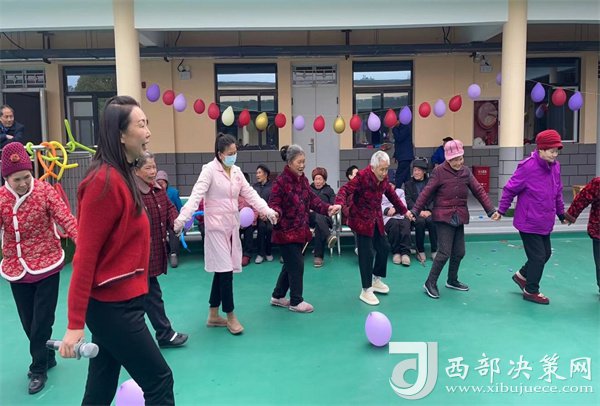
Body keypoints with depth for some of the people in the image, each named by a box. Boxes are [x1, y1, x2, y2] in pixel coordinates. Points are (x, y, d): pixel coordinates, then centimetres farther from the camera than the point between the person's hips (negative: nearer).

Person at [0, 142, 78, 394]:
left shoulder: (45, 191, -13)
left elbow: (66, 219, -21)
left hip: (47, 265, -3)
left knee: (42, 321, 2)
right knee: (28, 322, 14)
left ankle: (38, 368, 22)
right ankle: (46, 358, 37)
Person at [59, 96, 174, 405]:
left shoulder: (121, 176, 9)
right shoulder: (105, 181, -20)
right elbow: (85, 254, -20)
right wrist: (75, 323, -18)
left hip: (118, 300, 9)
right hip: (112, 304, -9)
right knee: (159, 380, 4)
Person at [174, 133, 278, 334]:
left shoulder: (236, 171, 9)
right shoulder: (209, 170, -11)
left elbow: (250, 193, 7)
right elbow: (196, 195, -22)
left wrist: (268, 211, -6)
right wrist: (182, 218, -35)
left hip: (232, 225, 7)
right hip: (216, 226, -7)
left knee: (222, 270, 12)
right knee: (225, 270, -5)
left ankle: (213, 315, 23)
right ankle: (230, 316, 9)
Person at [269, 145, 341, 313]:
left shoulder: (303, 179, 8)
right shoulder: (280, 181, -17)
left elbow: (312, 199, 10)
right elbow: (274, 204, -19)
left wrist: (327, 208, -3)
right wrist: (275, 213, -40)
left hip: (300, 231, 8)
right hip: (286, 231, -8)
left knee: (290, 265, 16)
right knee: (297, 265, -2)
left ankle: (278, 296, 32)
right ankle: (296, 302, 15)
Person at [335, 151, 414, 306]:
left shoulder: (383, 178, 1)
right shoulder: (362, 176, -20)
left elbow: (392, 195, 16)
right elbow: (346, 190, -28)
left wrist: (404, 210, 25)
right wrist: (339, 203, -48)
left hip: (376, 220, 7)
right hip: (362, 220, -7)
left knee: (384, 248, 13)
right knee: (367, 254, -6)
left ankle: (376, 280, 35)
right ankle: (366, 291, 7)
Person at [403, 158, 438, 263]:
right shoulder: (408, 184, 12)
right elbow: (408, 201, 0)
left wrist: (429, 211, -13)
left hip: (429, 211, 1)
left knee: (431, 220, -32)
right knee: (420, 221, -32)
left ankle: (434, 250, -20)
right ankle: (420, 250, -19)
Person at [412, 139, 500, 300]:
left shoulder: (466, 172, 6)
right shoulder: (439, 171, -9)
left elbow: (479, 191, 7)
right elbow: (426, 193, -9)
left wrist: (491, 210, 0)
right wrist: (415, 211, -13)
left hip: (459, 218, 6)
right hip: (444, 217, -6)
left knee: (459, 252, 11)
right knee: (444, 252, -9)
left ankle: (452, 280, 32)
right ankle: (430, 283, 6)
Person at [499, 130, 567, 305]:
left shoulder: (555, 166, 2)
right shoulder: (527, 166, -21)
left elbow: (558, 192, 15)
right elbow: (510, 189, -14)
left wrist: (561, 213, 22)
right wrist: (501, 210, -7)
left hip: (545, 222, 8)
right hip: (529, 222, -8)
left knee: (545, 253, 17)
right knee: (538, 256, 0)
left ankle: (522, 275, 38)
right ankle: (531, 291, 19)